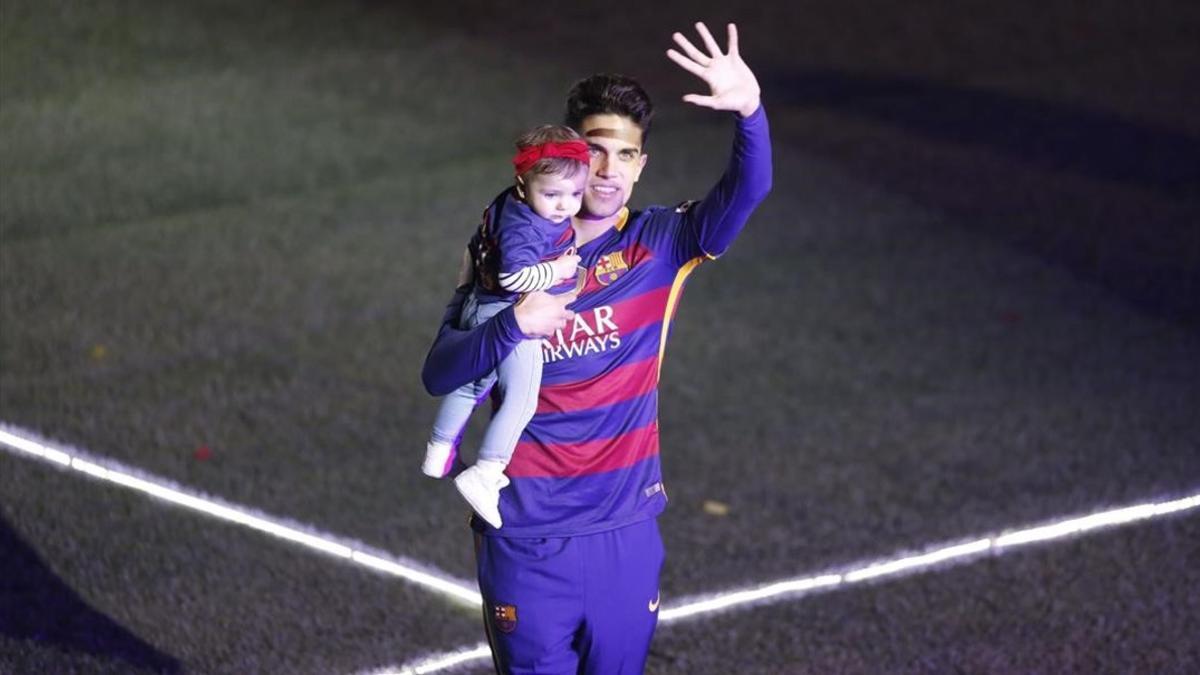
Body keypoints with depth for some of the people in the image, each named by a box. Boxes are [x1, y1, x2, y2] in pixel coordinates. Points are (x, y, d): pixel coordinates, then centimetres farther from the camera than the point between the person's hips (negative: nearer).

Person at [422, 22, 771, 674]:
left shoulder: (661, 244, -3)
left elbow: (745, 193, -21)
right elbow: (439, 373, -12)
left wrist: (750, 112, -41)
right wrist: (515, 324, -31)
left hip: (626, 529, 1)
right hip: (527, 537, -1)